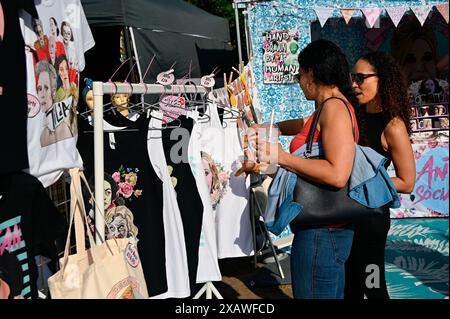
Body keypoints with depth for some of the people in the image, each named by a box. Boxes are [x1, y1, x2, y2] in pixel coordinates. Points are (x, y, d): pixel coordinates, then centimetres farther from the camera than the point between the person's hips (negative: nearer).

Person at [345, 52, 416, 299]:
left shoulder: (392, 126, -17)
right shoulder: (357, 115, 4)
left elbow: (407, 183, -14)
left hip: (371, 213, -7)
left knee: (371, 285, 9)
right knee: (350, 283, 21)